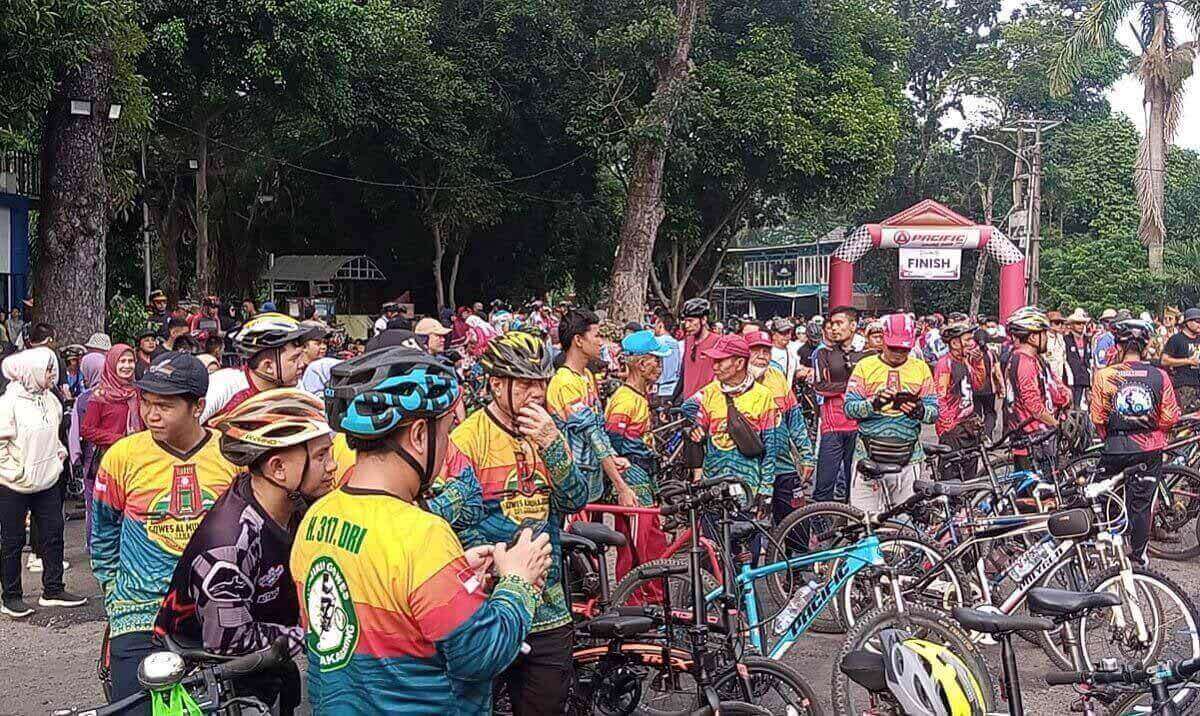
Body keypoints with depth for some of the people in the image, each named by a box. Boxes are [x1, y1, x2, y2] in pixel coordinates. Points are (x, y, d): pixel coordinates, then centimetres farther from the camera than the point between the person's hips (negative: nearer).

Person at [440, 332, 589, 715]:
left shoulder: (547, 432, 8)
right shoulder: (467, 439, -10)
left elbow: (575, 501, -3)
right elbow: (463, 527, -11)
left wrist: (552, 444, -16)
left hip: (548, 608, 5)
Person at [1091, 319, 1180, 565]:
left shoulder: (1104, 375, -10)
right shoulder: (1159, 376, -8)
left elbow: (1097, 418, -7)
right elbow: (1170, 418, -6)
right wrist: (1161, 437, 14)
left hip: (1115, 449, -1)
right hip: (1150, 451, 1)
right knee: (1141, 504, 12)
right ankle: (1139, 555, 22)